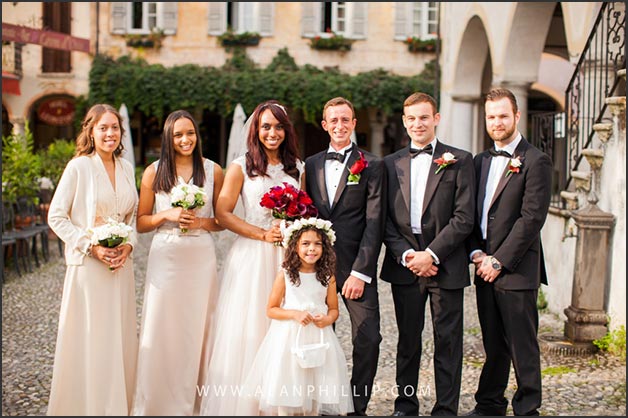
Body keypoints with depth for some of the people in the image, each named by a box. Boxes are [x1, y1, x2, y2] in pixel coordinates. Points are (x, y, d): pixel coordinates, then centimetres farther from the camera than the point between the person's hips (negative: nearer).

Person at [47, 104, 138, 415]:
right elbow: (56, 217, -8)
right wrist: (91, 246, -15)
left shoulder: (126, 168, 7)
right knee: (89, 340, -1)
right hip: (87, 264, -5)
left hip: (121, 264, 5)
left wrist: (129, 244, -2)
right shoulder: (79, 167, -9)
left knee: (119, 339, 10)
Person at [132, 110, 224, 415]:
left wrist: (201, 222, -11)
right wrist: (167, 215, -11)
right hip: (165, 259, 0)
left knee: (197, 330, 5)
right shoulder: (154, 172, 3)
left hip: (201, 260, 1)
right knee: (161, 332, 1)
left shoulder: (213, 171, 4)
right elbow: (141, 223, 5)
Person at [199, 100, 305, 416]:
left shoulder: (297, 168, 11)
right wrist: (263, 234, -13)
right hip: (251, 258, -3)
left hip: (288, 256, 3)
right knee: (247, 328, -2)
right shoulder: (241, 167, 0)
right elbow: (223, 214, -5)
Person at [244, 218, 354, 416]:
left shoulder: (327, 277, 2)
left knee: (315, 389, 3)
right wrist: (294, 314, -16)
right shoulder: (285, 275, -4)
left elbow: (333, 309, 10)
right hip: (289, 337, -2)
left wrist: (327, 319, -12)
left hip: (318, 338, 2)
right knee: (287, 388, 0)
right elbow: (271, 310, -1)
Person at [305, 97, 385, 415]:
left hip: (355, 266, -3)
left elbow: (374, 223, -5)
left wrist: (360, 272, -12)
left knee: (368, 339, -8)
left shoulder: (371, 165, 1)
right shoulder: (311, 165, 13)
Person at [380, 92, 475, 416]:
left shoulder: (459, 160, 0)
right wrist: (406, 255, -8)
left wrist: (432, 254, -13)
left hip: (446, 266, -3)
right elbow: (385, 219, 6)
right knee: (408, 341, 11)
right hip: (404, 267, 3)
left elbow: (464, 217, -7)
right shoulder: (390, 164, 10)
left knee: (447, 341, 2)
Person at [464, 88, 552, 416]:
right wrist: (476, 253, 0)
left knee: (522, 346, 0)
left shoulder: (535, 161, -7)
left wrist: (499, 261, -14)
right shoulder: (480, 161, 15)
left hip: (517, 269, -6)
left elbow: (532, 218, -13)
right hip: (484, 268, 6)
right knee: (493, 343, 14)